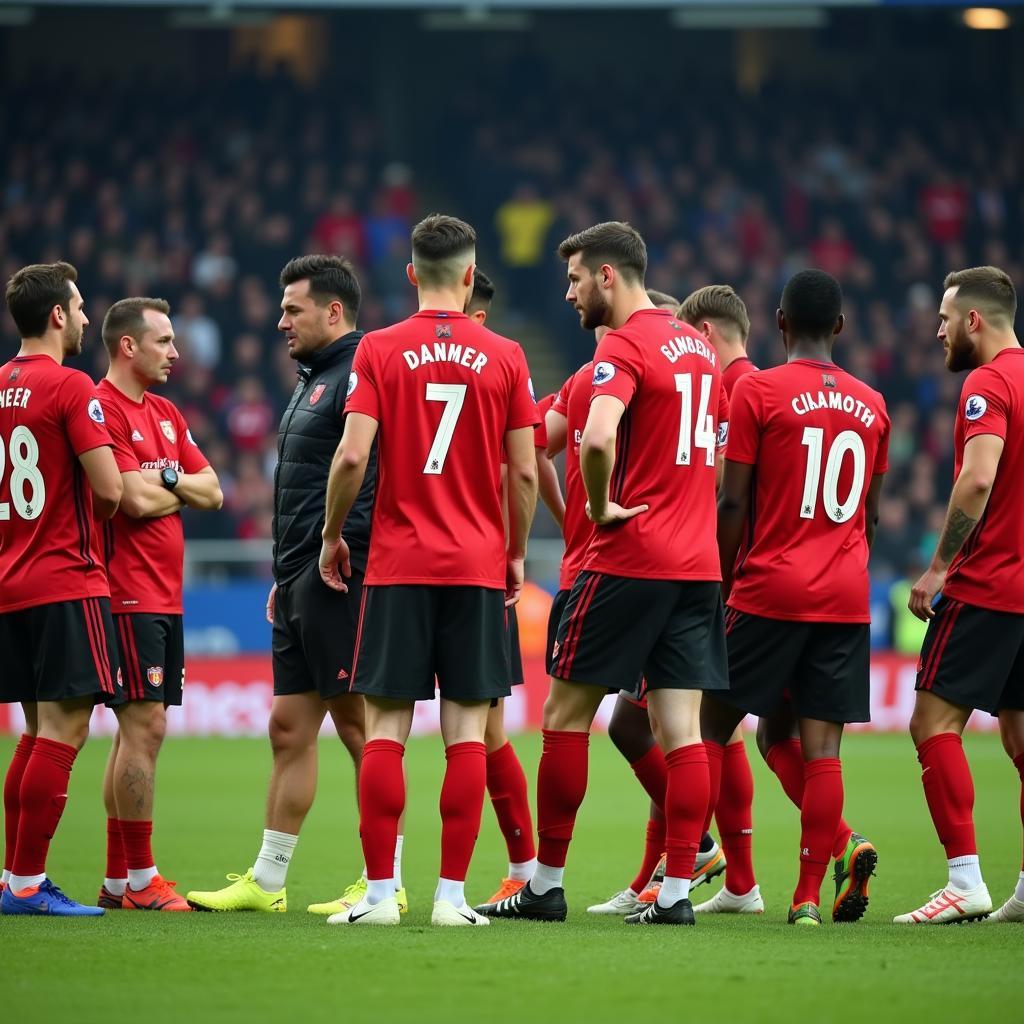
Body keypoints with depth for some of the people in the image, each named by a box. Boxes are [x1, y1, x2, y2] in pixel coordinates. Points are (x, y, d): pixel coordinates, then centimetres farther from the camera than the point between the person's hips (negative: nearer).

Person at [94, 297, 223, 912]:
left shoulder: (166, 415, 18)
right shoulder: (102, 409, -11)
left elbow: (212, 492, 14)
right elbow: (139, 502, -18)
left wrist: (167, 480, -5)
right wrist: (183, 489, 2)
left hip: (165, 596, 9)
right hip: (129, 593, -9)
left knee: (139, 732, 10)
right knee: (145, 726, -10)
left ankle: (117, 880, 14)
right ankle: (140, 879, -6)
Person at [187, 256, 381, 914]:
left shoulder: (362, 373, -11)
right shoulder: (313, 379, 21)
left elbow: (371, 472, -21)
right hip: (302, 585, 10)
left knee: (360, 724, -6)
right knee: (289, 727, 11)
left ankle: (384, 883, -2)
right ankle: (266, 883, 15)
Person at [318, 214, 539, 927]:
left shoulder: (379, 350, -1)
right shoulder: (504, 357, 2)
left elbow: (352, 456, -8)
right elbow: (524, 471, 1)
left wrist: (332, 535, 6)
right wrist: (516, 552, 14)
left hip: (398, 566, -1)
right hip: (479, 567, 1)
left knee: (385, 727, 2)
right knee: (466, 730, 2)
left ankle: (380, 892, -1)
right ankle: (453, 894, 0)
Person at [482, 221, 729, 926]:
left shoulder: (623, 347, -12)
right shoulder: (699, 346, 14)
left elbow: (598, 439, -29)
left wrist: (601, 507, -14)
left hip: (629, 559, -7)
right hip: (698, 564, 7)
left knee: (567, 715, 4)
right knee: (681, 730, 3)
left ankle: (546, 886, 9)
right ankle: (677, 891, -1)